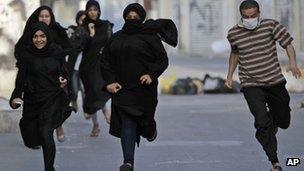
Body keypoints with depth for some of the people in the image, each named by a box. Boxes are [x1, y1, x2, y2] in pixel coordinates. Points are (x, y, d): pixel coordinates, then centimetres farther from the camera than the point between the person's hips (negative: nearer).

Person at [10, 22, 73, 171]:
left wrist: (64, 79, -7)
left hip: (53, 98, -1)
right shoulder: (26, 54, -6)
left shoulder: (57, 51, -2)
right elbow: (21, 78, -7)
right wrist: (16, 97, -21)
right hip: (32, 99, 1)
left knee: (46, 134, -16)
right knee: (32, 138, 5)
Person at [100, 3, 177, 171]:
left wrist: (152, 75, -17)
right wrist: (109, 81, -2)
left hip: (144, 87, -2)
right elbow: (105, 61, 12)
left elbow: (163, 60, -1)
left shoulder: (150, 36, -1)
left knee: (144, 117, 6)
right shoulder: (116, 38, 10)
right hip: (122, 88, 2)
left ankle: (150, 131, 46)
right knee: (127, 123, -7)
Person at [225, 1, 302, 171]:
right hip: (251, 86, -1)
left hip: (275, 82, 1)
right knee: (262, 123, -17)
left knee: (283, 121, 13)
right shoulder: (234, 34, -1)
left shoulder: (271, 25, -6)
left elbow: (288, 44, -6)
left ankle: (272, 121, 51)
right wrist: (230, 74, 17)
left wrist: (293, 62, -24)